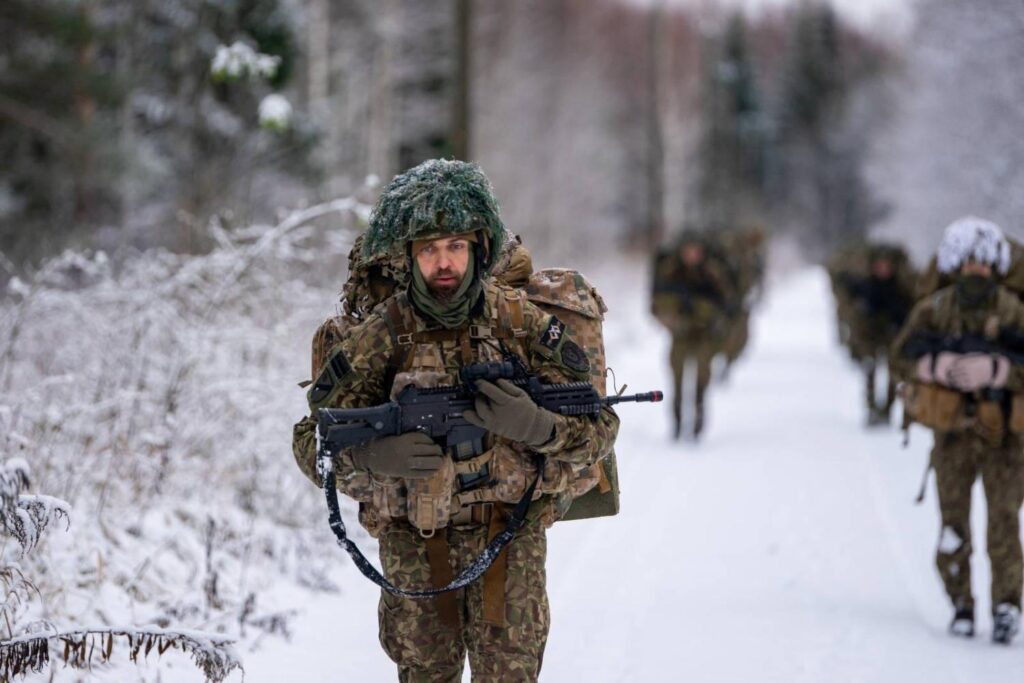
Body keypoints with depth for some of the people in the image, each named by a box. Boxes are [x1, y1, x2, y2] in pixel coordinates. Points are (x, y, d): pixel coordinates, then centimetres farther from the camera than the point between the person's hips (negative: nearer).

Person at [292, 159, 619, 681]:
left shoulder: (522, 322, -4)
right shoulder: (382, 334, -5)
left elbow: (599, 427, -4)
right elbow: (312, 439, -2)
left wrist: (536, 425, -25)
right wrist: (369, 456, -23)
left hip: (509, 526, -1)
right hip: (414, 537, 1)